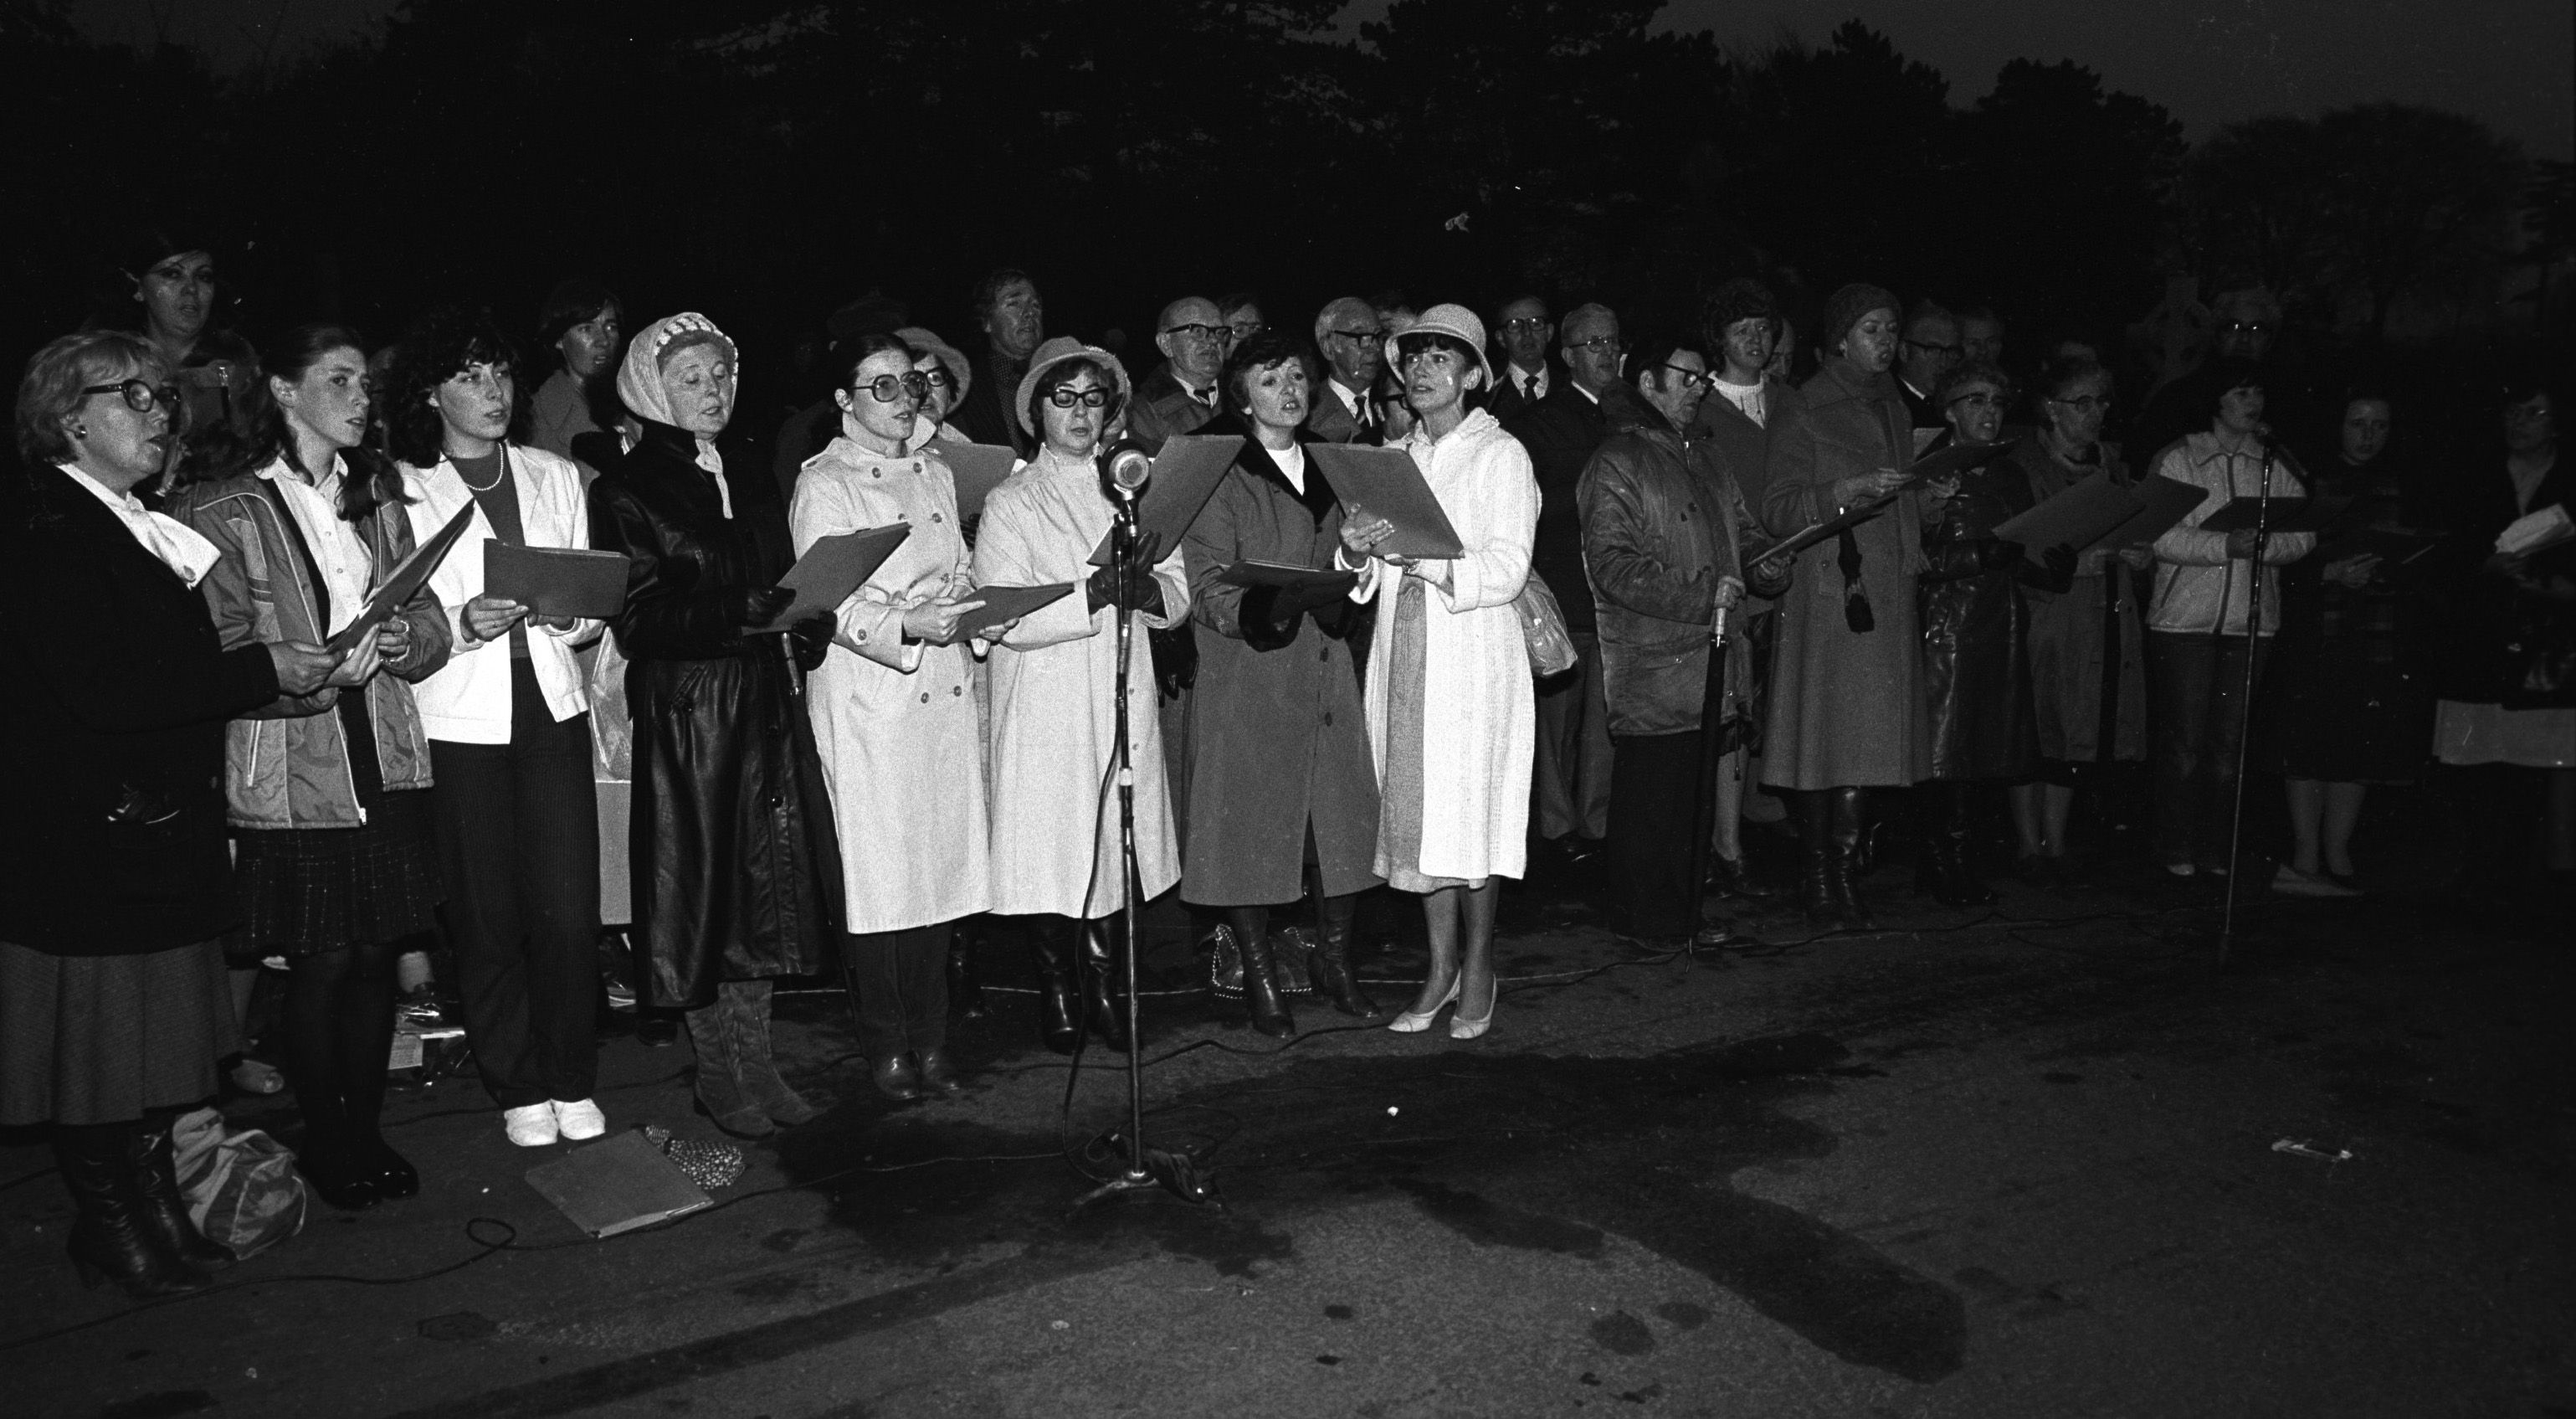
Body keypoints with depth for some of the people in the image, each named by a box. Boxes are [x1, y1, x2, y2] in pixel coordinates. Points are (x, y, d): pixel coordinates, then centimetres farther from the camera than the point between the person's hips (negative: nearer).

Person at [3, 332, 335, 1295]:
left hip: (164, 826, 9)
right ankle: (111, 1233, 19)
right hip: (91, 838, -9)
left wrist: (290, 664, 5)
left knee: (164, 1041, 15)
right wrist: (264, 671, -21)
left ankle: (155, 1213, 28)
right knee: (102, 1049, 4)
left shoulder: (139, 527, 15)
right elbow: (98, 689, -23)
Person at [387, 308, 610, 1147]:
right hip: (460, 719, -2)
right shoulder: (402, 490, 2)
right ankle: (518, 1088, 19)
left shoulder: (558, 476, 13)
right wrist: (462, 625, -18)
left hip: (553, 707, 2)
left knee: (569, 910, -2)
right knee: (486, 917, 4)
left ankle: (573, 1081, 15)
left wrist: (572, 616, -9)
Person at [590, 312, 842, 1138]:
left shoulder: (753, 483, 15)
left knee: (768, 883, 8)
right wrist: (743, 612, -23)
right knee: (703, 889, 1)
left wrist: (807, 621, -4)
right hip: (685, 710, -6)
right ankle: (718, 1077, 14)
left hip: (766, 705, 6)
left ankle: (754, 1061, 20)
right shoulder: (626, 493, -5)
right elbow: (636, 622, -12)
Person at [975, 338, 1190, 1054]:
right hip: (1044, 706, -3)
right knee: (1050, 841, -1)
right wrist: (1096, 593, -19)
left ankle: (1100, 975, 18)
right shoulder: (1010, 503, 0)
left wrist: (1144, 589, -14)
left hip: (1123, 698, 3)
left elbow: (1179, 596, 8)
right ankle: (1056, 987, 16)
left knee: (1115, 837, 3)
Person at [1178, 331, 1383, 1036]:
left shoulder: (1332, 468, 15)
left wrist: (1344, 596, -1)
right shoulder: (1220, 478, -3)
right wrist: (1260, 611, -28)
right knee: (1252, 825, 0)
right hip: (1247, 680, -5)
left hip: (1328, 668, 5)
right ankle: (1258, 977, 15)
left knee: (1345, 815, 5)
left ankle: (1334, 962, 23)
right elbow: (1207, 591, -9)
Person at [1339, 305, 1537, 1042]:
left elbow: (1507, 568, -12)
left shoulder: (1501, 455, -1)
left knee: (1473, 809, -2)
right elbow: (1365, 577, 12)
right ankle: (1441, 970, 18)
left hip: (1474, 656, -5)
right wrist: (1358, 550, -11)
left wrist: (1422, 555, -25)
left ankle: (1478, 971, 13)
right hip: (1404, 655, 5)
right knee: (1417, 810, 6)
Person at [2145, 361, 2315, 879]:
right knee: (2184, 739, -1)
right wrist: (2228, 545, -21)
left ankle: (2215, 850, 16)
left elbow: (2304, 535, 2)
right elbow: (2161, 536, -11)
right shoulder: (2178, 459, 0)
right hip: (2185, 617, -3)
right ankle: (2176, 851, 10)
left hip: (2251, 619, 3)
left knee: (2229, 741, 6)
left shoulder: (2278, 465, 10)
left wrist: (2262, 544, -17)